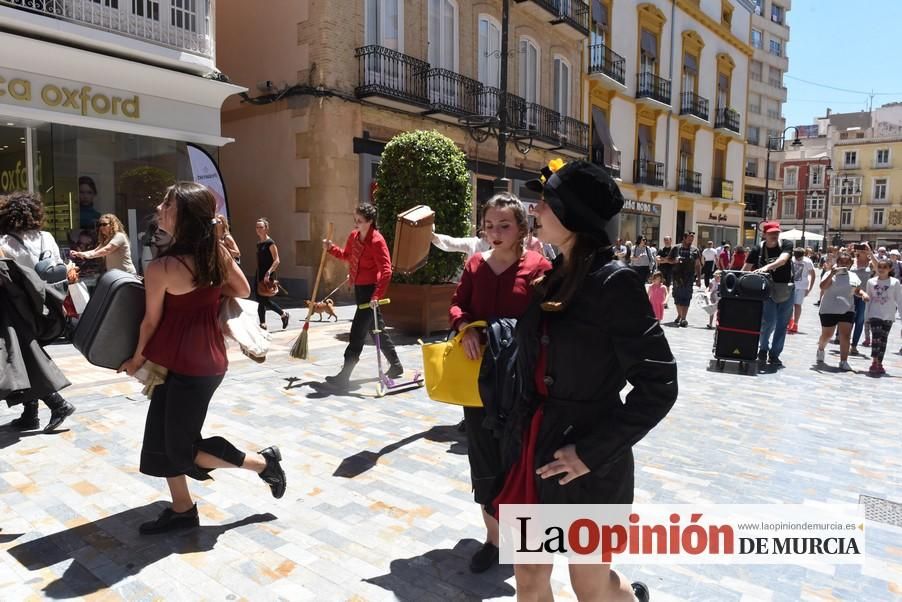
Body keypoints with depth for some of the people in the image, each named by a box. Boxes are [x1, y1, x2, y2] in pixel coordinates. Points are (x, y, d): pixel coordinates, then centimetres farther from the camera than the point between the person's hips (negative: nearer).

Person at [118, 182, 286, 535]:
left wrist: (137, 358, 8)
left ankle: (264, 462, 18)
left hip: (187, 366, -8)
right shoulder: (217, 251, -3)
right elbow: (243, 290, 9)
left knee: (183, 449, 7)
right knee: (161, 437, 17)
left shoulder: (161, 268, -22)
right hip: (206, 358, 8)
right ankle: (182, 510, 28)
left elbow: (152, 321, -10)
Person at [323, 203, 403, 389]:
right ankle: (396, 366, 32)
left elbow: (386, 271, -24)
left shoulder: (376, 241, -20)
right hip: (359, 288, 9)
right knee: (378, 329, 18)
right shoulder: (353, 236, 5)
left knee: (357, 334, -5)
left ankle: (344, 377, 1)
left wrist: (377, 295, -31)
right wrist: (331, 248, 6)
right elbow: (346, 255, 23)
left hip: (369, 290, -9)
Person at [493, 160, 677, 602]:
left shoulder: (614, 283, -16)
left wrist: (592, 451, -18)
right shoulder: (552, 279, 5)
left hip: (586, 463, -6)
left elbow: (658, 384, -16)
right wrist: (519, 435, 8)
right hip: (532, 449, 6)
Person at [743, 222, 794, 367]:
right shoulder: (757, 250, -1)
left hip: (786, 289, 2)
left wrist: (766, 267, -37)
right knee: (769, 321, -12)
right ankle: (763, 349, 13)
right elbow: (746, 269, -3)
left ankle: (774, 354, 18)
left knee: (782, 324, 6)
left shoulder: (786, 245, -2)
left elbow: (782, 260, -22)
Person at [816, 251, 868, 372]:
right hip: (829, 310, -3)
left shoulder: (853, 276, 10)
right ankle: (820, 349, 38)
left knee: (845, 336, -6)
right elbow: (823, 287, -18)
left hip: (847, 310, 3)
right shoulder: (830, 273, -3)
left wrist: (863, 293, -4)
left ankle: (843, 361, -5)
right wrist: (832, 274, -28)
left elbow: (857, 290, 18)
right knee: (826, 335, 8)